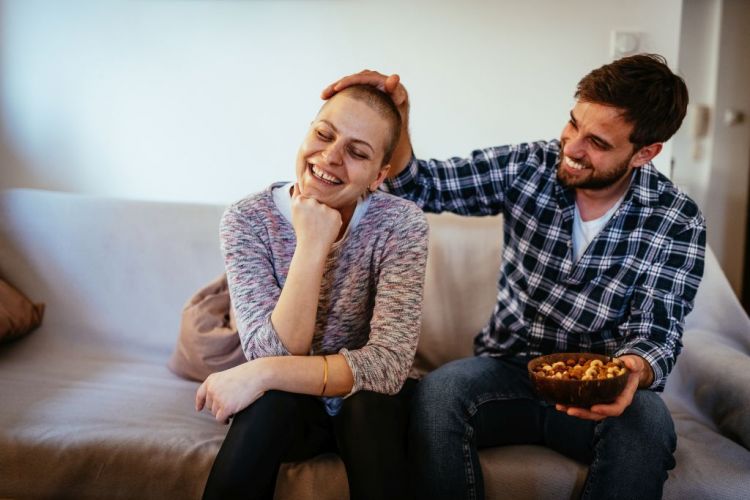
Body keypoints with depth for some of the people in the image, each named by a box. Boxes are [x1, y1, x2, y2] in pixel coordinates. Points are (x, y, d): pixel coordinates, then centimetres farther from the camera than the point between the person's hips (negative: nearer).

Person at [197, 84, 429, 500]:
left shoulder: (401, 223, -18)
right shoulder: (247, 220, -16)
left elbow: (388, 363, -26)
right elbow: (274, 353, -24)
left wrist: (264, 374, -33)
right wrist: (312, 245, -34)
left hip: (369, 409, 0)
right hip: (282, 409, 0)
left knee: (370, 400, -32)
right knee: (269, 399, -32)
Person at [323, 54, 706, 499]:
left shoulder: (678, 224, -8)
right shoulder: (529, 166, -4)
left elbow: (656, 333, -11)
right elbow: (420, 186, -3)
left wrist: (635, 369, -35)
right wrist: (394, 119, -23)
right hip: (507, 367, 1)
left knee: (647, 421, -34)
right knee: (438, 391, -30)